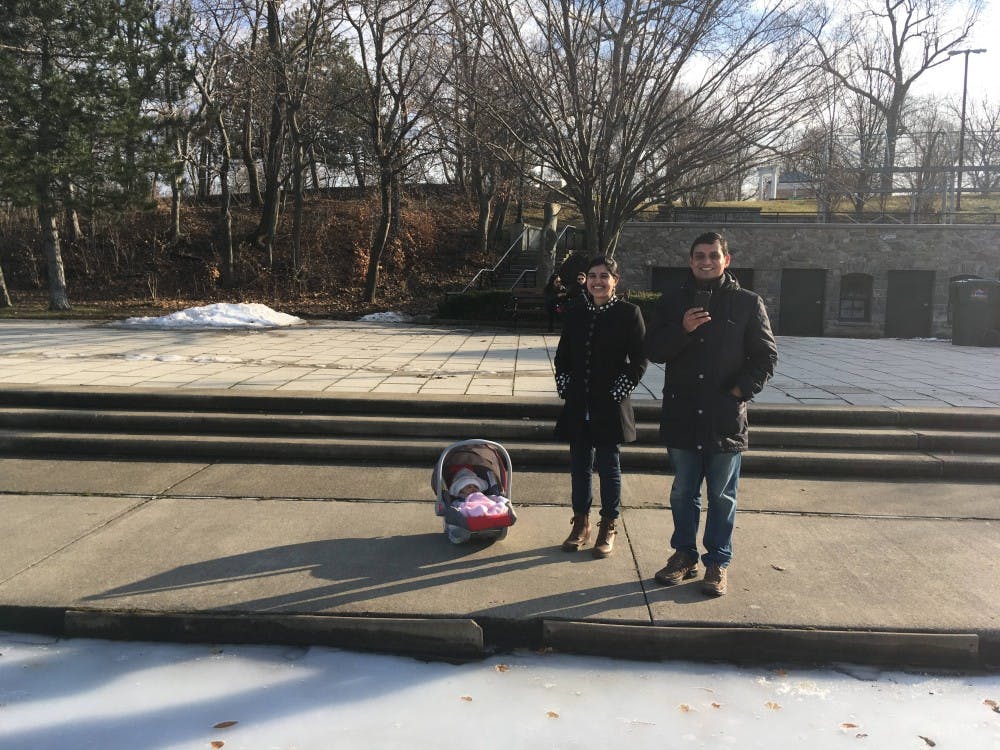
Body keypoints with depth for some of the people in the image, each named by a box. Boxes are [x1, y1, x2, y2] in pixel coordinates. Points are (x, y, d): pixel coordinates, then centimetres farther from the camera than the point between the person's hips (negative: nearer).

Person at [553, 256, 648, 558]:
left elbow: (639, 359, -7)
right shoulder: (574, 314, 8)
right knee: (579, 465, 11)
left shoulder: (628, 313, -5)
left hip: (610, 406, -4)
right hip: (578, 406, 4)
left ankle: (608, 527, 19)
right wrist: (564, 385, 3)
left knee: (609, 466, 5)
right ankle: (581, 523, 24)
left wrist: (619, 390, -11)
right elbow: (562, 355, 14)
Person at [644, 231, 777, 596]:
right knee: (682, 493, 13)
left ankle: (718, 562, 20)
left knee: (722, 496, 8)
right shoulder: (672, 302, 7)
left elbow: (766, 356, 4)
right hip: (682, 415, 2)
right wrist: (682, 330, -16)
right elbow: (653, 350, 1)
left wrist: (743, 389, -9)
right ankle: (684, 554, 27)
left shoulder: (747, 303, 2)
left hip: (726, 418, -2)